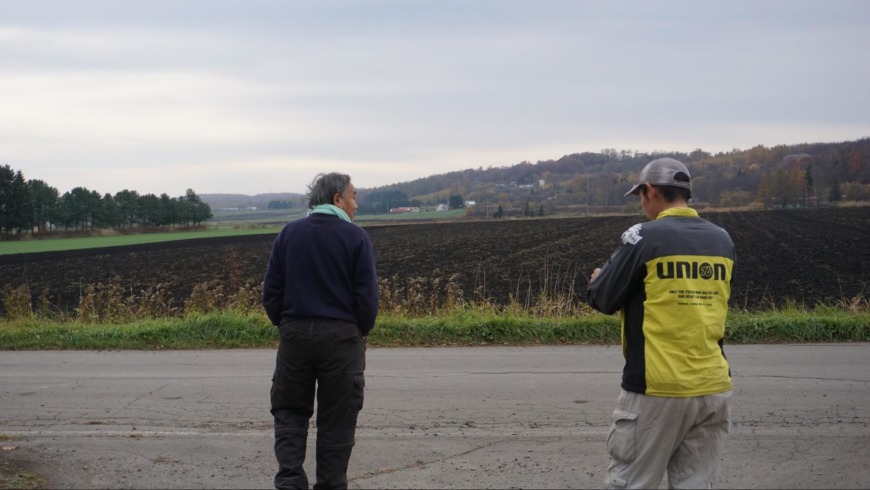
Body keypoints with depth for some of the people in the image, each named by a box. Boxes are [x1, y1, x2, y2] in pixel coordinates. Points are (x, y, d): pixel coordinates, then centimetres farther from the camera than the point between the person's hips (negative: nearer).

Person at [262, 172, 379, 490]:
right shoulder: (355, 237, -5)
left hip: (294, 334, 2)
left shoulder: (289, 234, 4)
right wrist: (362, 331, 8)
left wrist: (284, 325, 14)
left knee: (289, 413, 10)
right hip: (341, 335, -2)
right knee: (337, 420, 7)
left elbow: (271, 290, 4)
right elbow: (367, 296, -8)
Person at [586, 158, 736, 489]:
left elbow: (603, 301, -2)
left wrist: (598, 281, 19)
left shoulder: (644, 237, -9)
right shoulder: (722, 241, 8)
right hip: (713, 388, 6)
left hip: (656, 390, -5)